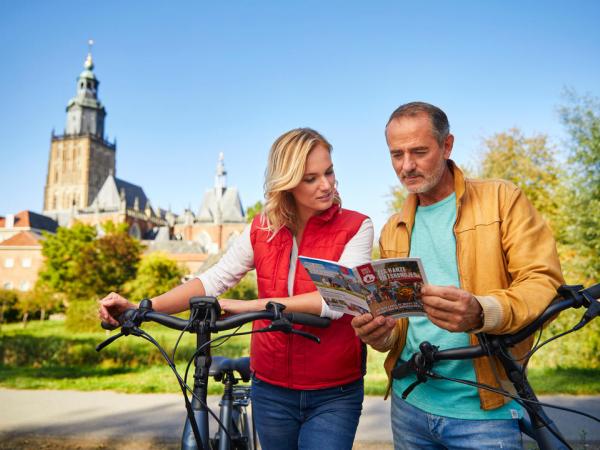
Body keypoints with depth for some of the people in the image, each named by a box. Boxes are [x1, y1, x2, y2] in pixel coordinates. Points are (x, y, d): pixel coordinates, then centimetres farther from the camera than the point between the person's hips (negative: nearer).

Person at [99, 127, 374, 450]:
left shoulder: (355, 227, -9)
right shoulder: (262, 229, 1)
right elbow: (213, 280, -4)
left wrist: (253, 305, -26)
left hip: (333, 396, -2)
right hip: (271, 390, 3)